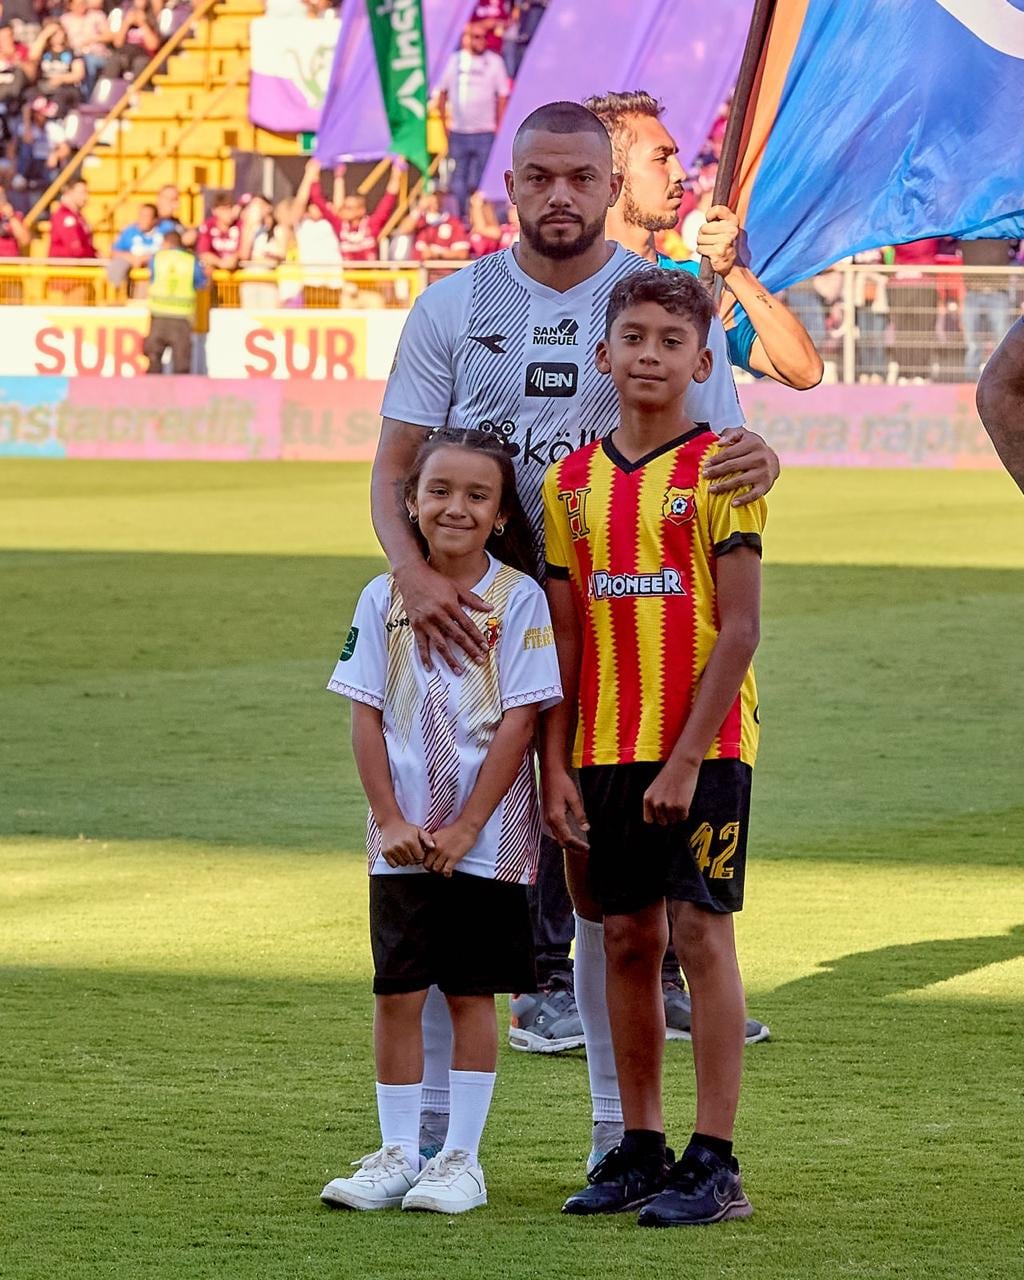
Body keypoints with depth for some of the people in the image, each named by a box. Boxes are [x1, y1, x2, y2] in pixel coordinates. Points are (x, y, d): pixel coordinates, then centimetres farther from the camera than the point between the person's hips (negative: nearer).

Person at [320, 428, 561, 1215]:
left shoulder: (519, 599, -6)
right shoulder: (384, 598, 3)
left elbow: (519, 721, -9)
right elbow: (366, 715, 3)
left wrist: (466, 827, -13)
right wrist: (391, 820, -6)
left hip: (488, 834, -3)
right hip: (403, 839, 3)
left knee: (471, 991, 3)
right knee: (397, 991, 4)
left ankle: (462, 1159, 9)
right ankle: (397, 1155, 12)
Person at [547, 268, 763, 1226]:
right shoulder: (572, 483, 8)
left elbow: (739, 629, -10)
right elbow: (563, 638, 11)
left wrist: (686, 759, -16)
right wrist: (556, 768, 4)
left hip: (702, 749, -5)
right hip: (605, 749, 5)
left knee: (701, 933, -5)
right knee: (627, 940, 8)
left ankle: (714, 1163, -3)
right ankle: (639, 1150, 16)